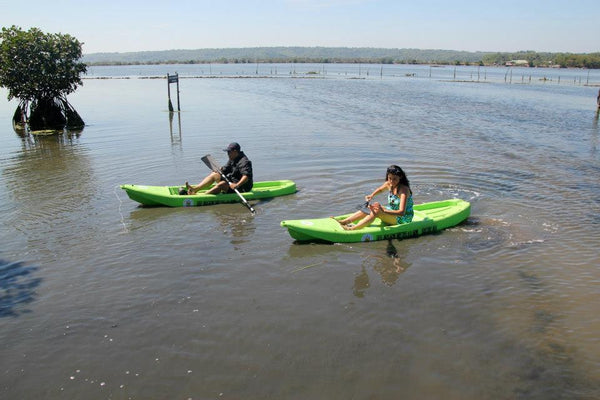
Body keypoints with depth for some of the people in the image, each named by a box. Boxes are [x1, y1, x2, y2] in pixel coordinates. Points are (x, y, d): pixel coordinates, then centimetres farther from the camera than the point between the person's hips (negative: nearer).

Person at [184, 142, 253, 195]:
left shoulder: (244, 161, -20)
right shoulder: (232, 159, 11)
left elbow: (246, 176, -34)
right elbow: (224, 171, 15)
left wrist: (237, 185, -47)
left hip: (242, 187, -10)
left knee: (221, 184, -31)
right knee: (214, 174, 4)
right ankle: (195, 189, -8)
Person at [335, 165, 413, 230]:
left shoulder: (404, 190, -24)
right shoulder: (389, 184, -1)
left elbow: (401, 212, -35)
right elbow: (380, 189, 24)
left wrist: (383, 211, -47)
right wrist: (372, 195, 3)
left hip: (403, 219, -8)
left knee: (377, 211, -28)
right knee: (370, 208, -9)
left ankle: (352, 229, -35)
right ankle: (343, 222, -11)